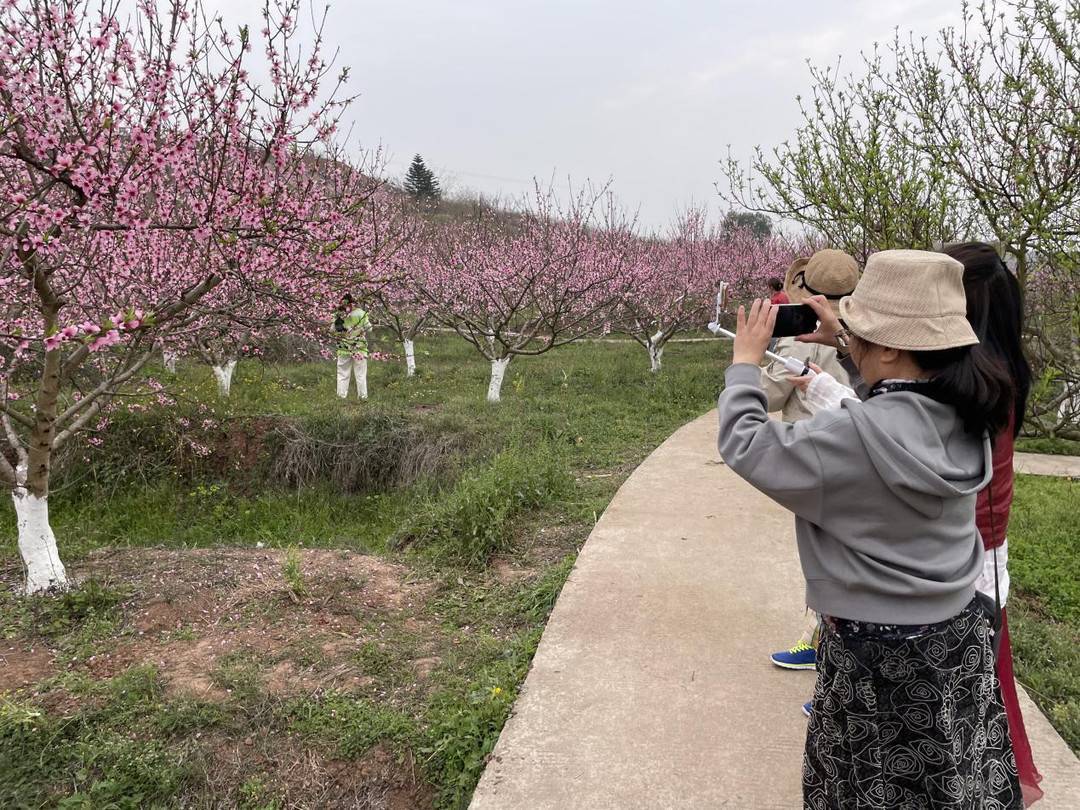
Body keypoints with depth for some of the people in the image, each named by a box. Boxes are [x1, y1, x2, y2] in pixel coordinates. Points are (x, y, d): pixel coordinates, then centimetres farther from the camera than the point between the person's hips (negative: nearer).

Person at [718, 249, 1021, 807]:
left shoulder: (853, 436, -30)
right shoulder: (965, 415, -6)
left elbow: (744, 447, -19)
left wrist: (745, 361, -6)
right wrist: (844, 343, 14)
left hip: (880, 657, -7)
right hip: (958, 638, 7)